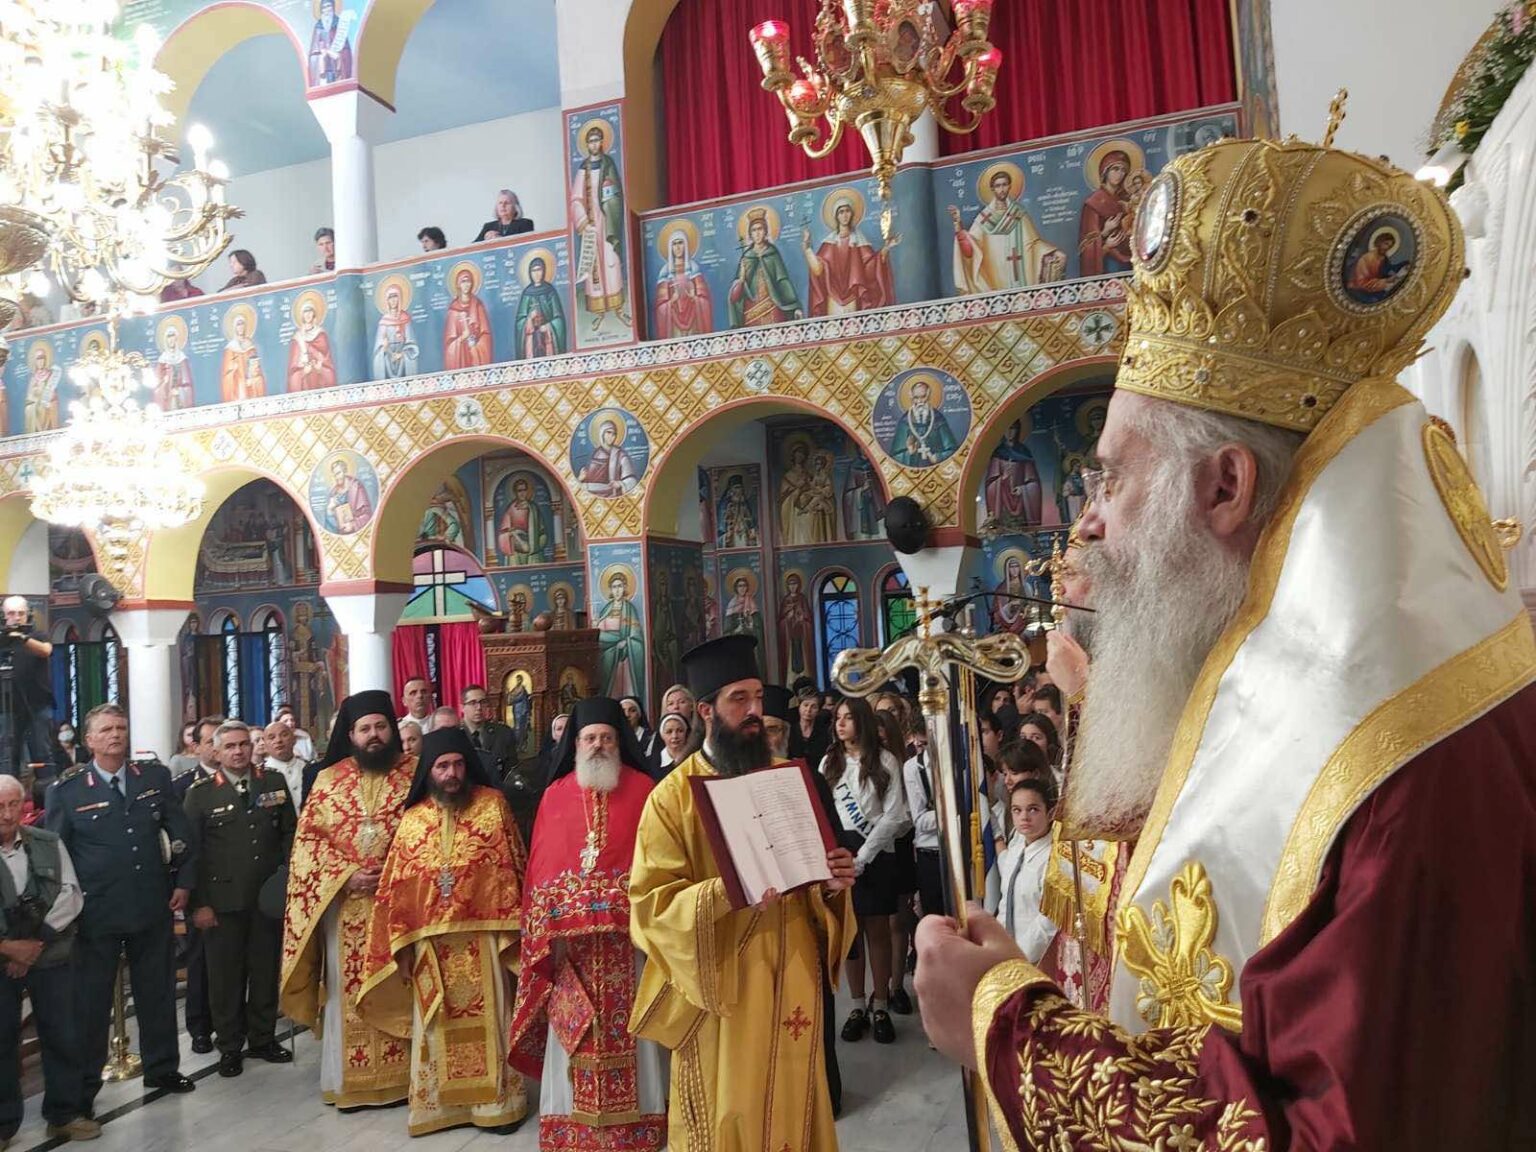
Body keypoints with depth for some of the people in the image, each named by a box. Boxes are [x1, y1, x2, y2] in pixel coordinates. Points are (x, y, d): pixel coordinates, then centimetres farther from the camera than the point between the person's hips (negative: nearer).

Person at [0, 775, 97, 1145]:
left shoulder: (49, 844, 2)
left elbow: (71, 897, -2)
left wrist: (36, 942, -11)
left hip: (50, 958, 2)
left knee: (63, 1037, 7)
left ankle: (65, 1114, 22)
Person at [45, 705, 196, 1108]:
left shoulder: (155, 777, 2)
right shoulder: (66, 791, -4)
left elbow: (179, 831, 5)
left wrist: (183, 882, -1)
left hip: (153, 906, 2)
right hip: (96, 913, -2)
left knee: (157, 992, 14)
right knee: (90, 1000, 7)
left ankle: (161, 1068, 31)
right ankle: (83, 1086, 23)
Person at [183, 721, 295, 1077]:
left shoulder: (275, 782, 5)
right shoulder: (200, 793, -3)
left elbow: (289, 834, 8)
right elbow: (192, 850, -4)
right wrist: (199, 903, -7)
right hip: (222, 901, -2)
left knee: (266, 971, 12)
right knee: (226, 976, 7)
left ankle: (263, 1038, 28)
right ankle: (230, 1046, 23)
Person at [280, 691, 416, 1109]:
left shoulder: (416, 773, 2)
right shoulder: (329, 780, 6)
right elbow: (308, 839, 3)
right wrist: (346, 874, -10)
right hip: (345, 903, 1)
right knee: (349, 991, 6)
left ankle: (401, 1075, 14)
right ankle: (348, 1079, 17)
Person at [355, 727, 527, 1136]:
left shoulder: (493, 804, -3)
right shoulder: (412, 817, 4)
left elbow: (512, 870, -3)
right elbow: (396, 886, 6)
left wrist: (510, 932, -7)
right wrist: (400, 945, 3)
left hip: (482, 937, -2)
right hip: (430, 941, 2)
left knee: (486, 1019, 6)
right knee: (436, 1025, 11)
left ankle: (496, 1101, 19)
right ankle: (439, 1102, 25)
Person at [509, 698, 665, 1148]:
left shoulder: (642, 788, 4)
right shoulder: (555, 794, 9)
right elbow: (539, 863, 7)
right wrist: (540, 926, 0)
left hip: (627, 927, -2)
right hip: (569, 930, 2)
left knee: (626, 1021, 3)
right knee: (572, 1025, 6)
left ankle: (633, 1109, 15)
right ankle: (574, 1112, 18)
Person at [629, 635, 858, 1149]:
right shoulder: (673, 796, -8)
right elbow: (653, 901, -13)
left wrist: (832, 883, -10)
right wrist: (727, 893, -29)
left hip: (791, 973, 4)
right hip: (720, 981, -4)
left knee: (793, 1103, 14)